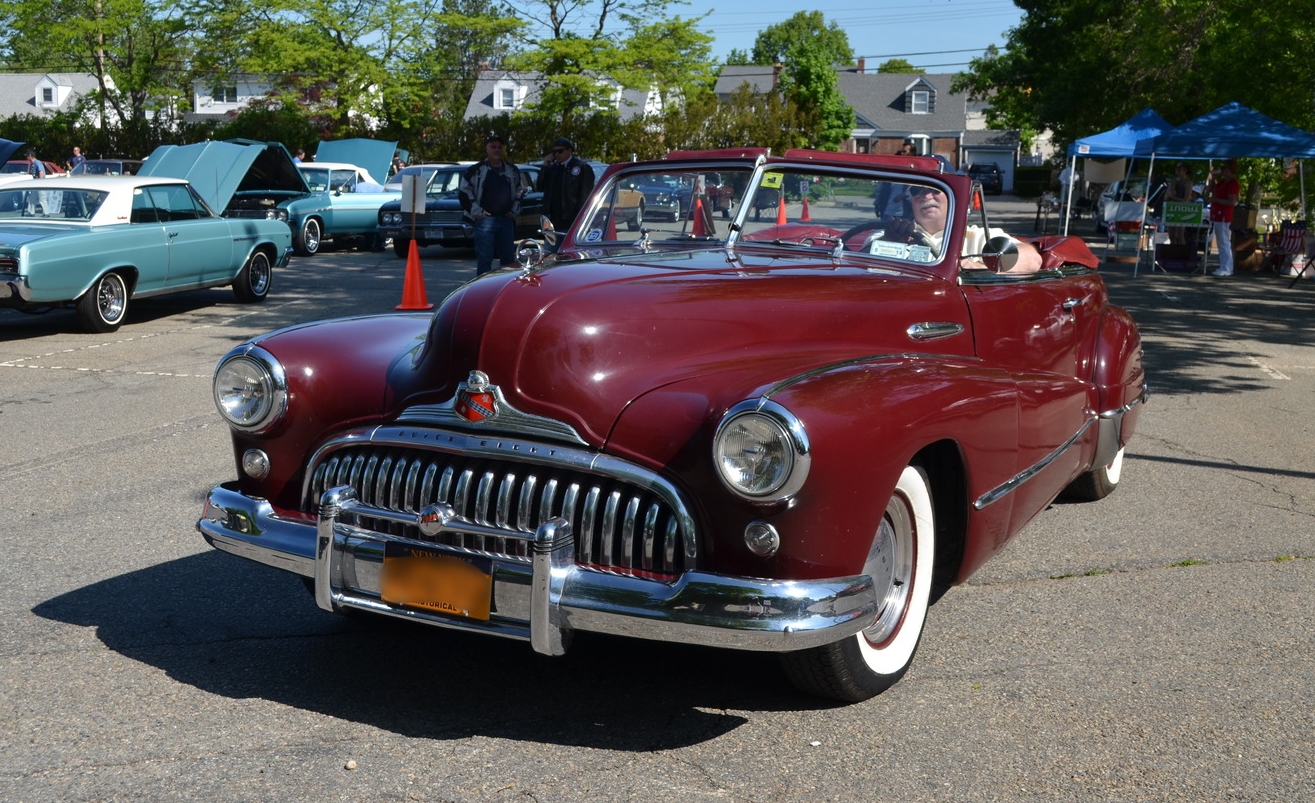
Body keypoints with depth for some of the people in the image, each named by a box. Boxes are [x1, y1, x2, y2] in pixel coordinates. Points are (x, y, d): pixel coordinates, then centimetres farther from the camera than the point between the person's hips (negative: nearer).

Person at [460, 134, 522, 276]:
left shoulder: (512, 170, 14)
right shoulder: (476, 170, -2)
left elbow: (518, 192, 25)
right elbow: (465, 193, -2)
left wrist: (514, 211, 12)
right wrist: (477, 212, -8)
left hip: (506, 220, 5)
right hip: (485, 220, -5)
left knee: (509, 258, 9)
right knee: (484, 259, -5)